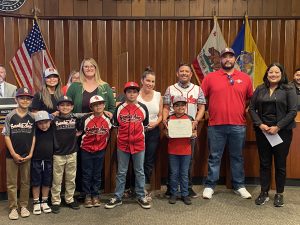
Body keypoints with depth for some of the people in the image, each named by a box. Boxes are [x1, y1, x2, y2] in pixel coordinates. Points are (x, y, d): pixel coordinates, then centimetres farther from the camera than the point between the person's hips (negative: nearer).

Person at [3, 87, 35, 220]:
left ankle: (24, 206, 24)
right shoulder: (10, 116, -3)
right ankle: (13, 208, 17)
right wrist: (14, 154, -9)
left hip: (27, 156, 2)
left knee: (25, 182, 10)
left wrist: (31, 153, -4)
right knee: (11, 183, 6)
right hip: (12, 155, -1)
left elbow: (33, 136, 3)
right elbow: (6, 136, -4)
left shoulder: (32, 118, 1)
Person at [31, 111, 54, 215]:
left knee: (47, 182, 11)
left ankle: (44, 202, 26)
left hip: (49, 160, 2)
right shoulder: (35, 131, -10)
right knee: (36, 182, 8)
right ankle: (36, 203, 22)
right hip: (36, 160, -2)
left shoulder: (53, 130, -4)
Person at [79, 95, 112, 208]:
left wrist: (104, 143, 7)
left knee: (97, 174, 11)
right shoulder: (86, 119, -12)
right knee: (87, 174, 7)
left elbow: (109, 133, 10)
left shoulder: (107, 119, -5)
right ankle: (87, 196, 19)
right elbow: (79, 131, 0)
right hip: (86, 150, -2)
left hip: (100, 151, 2)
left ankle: (95, 195, 24)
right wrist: (81, 142, 0)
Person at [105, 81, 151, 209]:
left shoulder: (143, 108, 0)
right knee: (121, 172, 10)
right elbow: (116, 125, 8)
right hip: (122, 145, 0)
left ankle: (141, 196, 23)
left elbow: (145, 125, 9)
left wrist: (138, 135, 4)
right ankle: (117, 197, 21)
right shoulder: (119, 108, -1)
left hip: (139, 144, 0)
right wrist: (122, 136, 3)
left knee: (139, 171, 10)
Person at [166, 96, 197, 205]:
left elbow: (195, 133, 5)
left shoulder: (190, 118, 2)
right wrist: (168, 134, -15)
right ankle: (173, 194, 21)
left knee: (184, 173, 9)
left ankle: (185, 194, 20)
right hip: (173, 150, 0)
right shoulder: (169, 118, 1)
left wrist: (192, 134, -15)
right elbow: (165, 132, 6)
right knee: (174, 173, 9)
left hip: (186, 150, 0)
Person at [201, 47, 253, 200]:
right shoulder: (210, 77, 3)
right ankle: (209, 186, 17)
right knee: (214, 157, 6)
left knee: (237, 157, 13)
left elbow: (250, 99, 16)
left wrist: (245, 111, 7)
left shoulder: (245, 78, 8)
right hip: (216, 125, -1)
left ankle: (239, 186, 25)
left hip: (238, 126, 2)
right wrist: (208, 112, 0)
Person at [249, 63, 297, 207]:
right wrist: (260, 125, -9)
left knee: (280, 164, 6)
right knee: (264, 163, 8)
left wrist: (278, 127, -14)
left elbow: (292, 111, -6)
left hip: (282, 131, -2)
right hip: (262, 131, 2)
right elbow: (252, 108, 5)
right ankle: (264, 193, 19)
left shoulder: (288, 90, 0)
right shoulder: (260, 90, 8)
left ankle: (279, 194, 21)